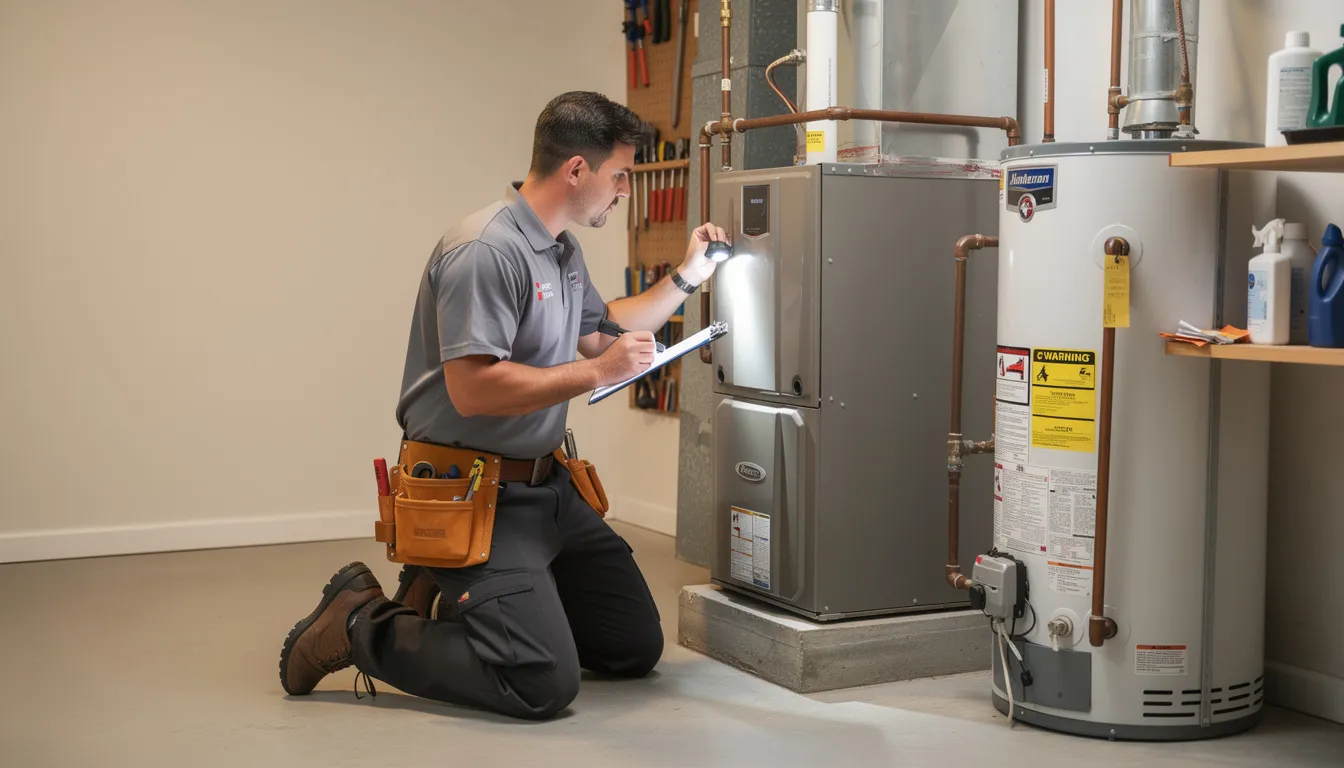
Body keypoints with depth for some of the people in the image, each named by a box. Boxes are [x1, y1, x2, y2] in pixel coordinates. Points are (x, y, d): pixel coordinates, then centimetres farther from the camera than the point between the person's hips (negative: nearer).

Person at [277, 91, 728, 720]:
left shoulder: (563, 249, 14)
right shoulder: (487, 250, -20)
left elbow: (598, 331, 30)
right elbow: (474, 390, -27)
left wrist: (686, 278, 22)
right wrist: (597, 372, -20)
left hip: (545, 485, 10)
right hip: (475, 494, -10)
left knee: (636, 647, 12)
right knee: (542, 684, -20)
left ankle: (455, 595, 21)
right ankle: (362, 625, -1)